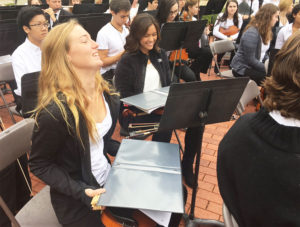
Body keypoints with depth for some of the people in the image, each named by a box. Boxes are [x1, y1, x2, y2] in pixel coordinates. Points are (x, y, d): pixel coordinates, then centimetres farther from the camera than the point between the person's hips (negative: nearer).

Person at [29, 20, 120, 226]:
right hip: (75, 201, -6)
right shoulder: (55, 111, -30)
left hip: (108, 179, 7)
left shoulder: (105, 91, -6)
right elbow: (39, 165, -16)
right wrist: (81, 191, -24)